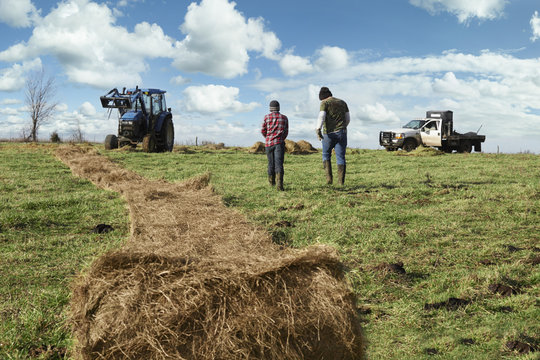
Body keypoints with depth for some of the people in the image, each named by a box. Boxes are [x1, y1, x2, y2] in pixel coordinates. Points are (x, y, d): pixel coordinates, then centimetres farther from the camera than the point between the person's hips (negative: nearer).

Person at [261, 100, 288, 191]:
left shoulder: (267, 117, 4)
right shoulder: (284, 118, 7)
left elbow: (263, 130, 6)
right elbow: (286, 132, 12)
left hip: (268, 143, 1)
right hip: (279, 143, -1)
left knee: (271, 163, 16)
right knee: (279, 164, -10)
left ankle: (271, 182, 31)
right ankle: (279, 184, -27)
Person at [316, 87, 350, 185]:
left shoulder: (325, 103, -2)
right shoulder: (342, 102, 14)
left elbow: (321, 117, -19)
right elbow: (348, 119, 18)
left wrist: (318, 130, -29)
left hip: (329, 133, -3)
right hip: (341, 133, 3)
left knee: (326, 155, 15)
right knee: (340, 157, 5)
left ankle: (329, 177, 1)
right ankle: (341, 181, 1)